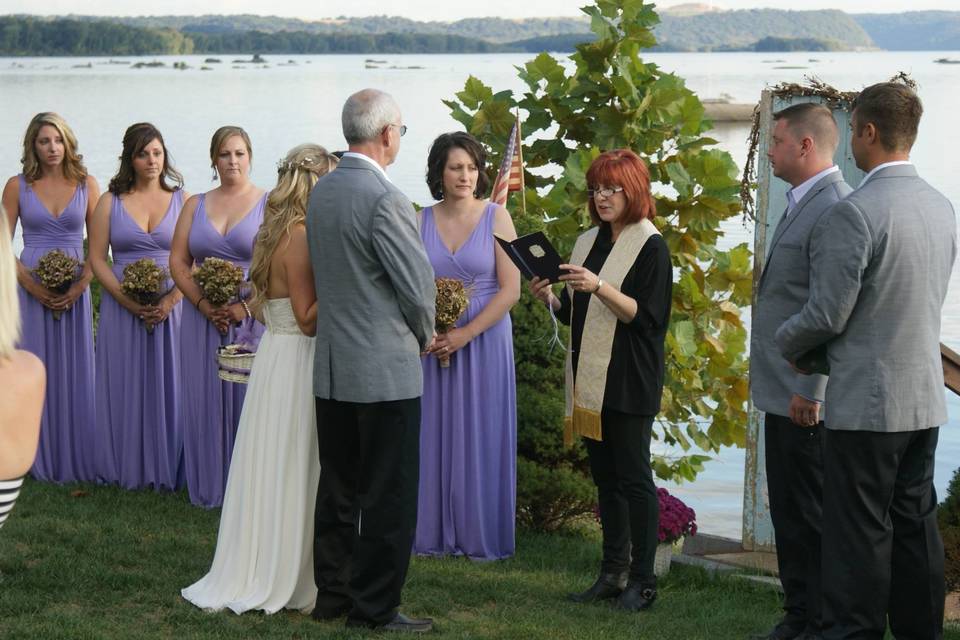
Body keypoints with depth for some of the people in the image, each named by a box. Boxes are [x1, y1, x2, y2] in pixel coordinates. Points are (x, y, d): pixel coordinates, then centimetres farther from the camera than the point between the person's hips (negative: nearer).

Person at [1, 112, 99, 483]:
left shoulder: (86, 185, 3)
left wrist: (81, 284, -10)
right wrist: (32, 285, -11)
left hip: (74, 292, 1)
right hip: (30, 291, -1)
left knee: (74, 372, 4)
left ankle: (75, 458, 13)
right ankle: (40, 459, 12)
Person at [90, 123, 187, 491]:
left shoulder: (182, 200, 3)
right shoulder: (110, 202, 4)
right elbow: (97, 259, 0)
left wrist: (170, 301, -15)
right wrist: (128, 301, -12)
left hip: (171, 308, 0)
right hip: (122, 308, 0)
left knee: (167, 386, 4)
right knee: (126, 387, 5)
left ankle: (166, 468, 13)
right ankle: (127, 469, 14)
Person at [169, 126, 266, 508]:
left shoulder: (268, 204, 0)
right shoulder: (195, 205, 11)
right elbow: (178, 263, 7)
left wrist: (246, 307, -17)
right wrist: (203, 304, -8)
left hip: (252, 317, -3)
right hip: (202, 319, 3)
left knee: (248, 400, 0)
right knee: (205, 401, 5)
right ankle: (210, 488, 13)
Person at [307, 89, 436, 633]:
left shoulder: (320, 192, 7)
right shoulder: (386, 200, -18)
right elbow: (418, 284, -15)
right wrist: (425, 334, 6)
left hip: (332, 367, 8)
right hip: (386, 369, -8)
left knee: (338, 488, 16)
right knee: (388, 496, 1)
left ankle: (332, 593, 24)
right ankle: (375, 607, 6)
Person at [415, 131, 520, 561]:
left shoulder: (496, 218, -3)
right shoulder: (421, 222, 4)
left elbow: (510, 289, -8)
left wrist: (465, 334, -14)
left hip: (484, 341, -2)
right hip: (433, 344, 2)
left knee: (481, 438, 3)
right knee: (435, 436, 6)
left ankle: (481, 536, 12)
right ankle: (434, 534, 15)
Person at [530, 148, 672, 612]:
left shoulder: (650, 247, -6)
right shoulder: (588, 242, 15)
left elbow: (646, 315, -14)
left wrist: (599, 287, -26)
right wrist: (550, 298, -1)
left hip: (630, 381, -7)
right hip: (591, 378, 7)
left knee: (633, 477, -4)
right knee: (605, 476, 10)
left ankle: (643, 579, 0)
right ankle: (614, 572, 16)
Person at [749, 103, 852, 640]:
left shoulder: (834, 208, -18)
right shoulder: (804, 203, 15)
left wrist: (809, 392, -22)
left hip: (805, 398, -10)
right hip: (784, 392, 10)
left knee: (810, 516, -2)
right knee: (788, 514, 16)